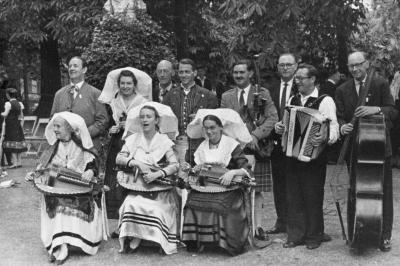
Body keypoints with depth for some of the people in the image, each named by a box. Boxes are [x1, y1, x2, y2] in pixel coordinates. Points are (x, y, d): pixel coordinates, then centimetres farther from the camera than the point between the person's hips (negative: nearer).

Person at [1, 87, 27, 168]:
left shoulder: (8, 103, -12)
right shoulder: (19, 103, 10)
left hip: (10, 125, -7)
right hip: (17, 125, 7)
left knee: (12, 144, -6)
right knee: (18, 143, 10)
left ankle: (15, 163, -9)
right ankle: (19, 162, 12)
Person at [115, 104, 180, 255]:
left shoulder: (164, 140, 3)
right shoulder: (133, 139, 9)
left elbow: (175, 165, -6)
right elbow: (119, 158, -1)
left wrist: (157, 174, -21)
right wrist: (138, 163, -15)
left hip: (160, 189, -1)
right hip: (137, 188, 2)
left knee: (156, 210, -28)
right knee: (131, 205, -27)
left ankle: (163, 243, -8)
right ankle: (131, 239, -12)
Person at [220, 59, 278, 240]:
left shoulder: (262, 93, 6)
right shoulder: (226, 96, 14)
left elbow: (272, 118, -4)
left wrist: (255, 135, -17)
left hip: (257, 147, -1)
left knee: (257, 190, 2)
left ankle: (258, 226, 8)